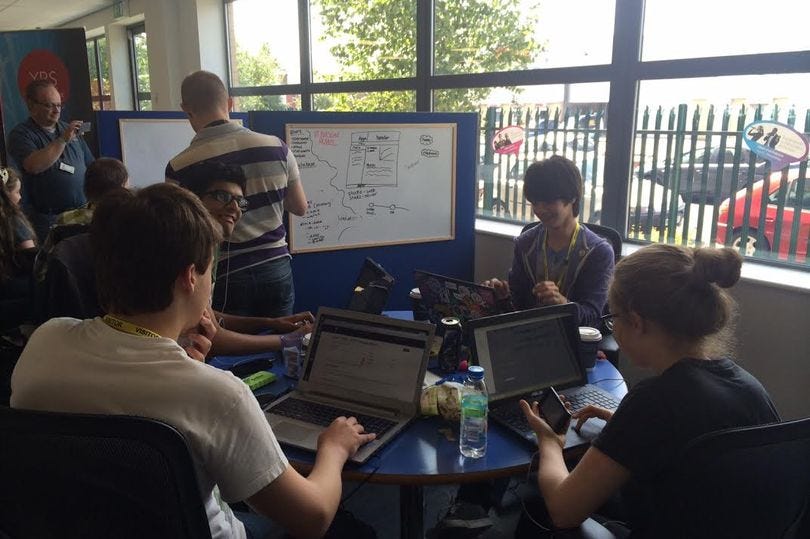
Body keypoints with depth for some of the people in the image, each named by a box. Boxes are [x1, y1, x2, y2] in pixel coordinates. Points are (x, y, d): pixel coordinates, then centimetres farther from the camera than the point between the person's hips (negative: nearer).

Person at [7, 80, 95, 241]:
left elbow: (91, 167, 17)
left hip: (83, 212, 5)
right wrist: (63, 140, -21)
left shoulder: (69, 129, 14)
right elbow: (34, 166, -22)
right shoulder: (20, 135, -3)